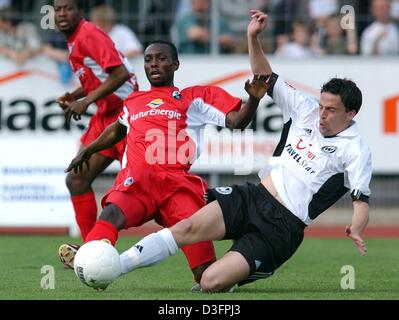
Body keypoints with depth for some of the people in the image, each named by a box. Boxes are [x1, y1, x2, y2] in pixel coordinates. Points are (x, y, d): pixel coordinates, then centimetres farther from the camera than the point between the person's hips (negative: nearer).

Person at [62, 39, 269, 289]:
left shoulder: (194, 97, 19)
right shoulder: (133, 102, 31)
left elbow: (237, 121, 9)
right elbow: (118, 129, 51)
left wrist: (253, 100, -9)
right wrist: (89, 149, 49)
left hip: (177, 181, -2)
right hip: (136, 180, 2)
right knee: (112, 212, -36)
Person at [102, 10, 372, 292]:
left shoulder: (355, 150, -5)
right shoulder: (306, 110, 11)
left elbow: (362, 199, -12)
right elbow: (266, 78, 17)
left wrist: (356, 231, -33)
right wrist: (253, 38, 2)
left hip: (282, 226, -6)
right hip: (253, 196, 6)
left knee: (211, 282, -21)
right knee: (187, 228, -19)